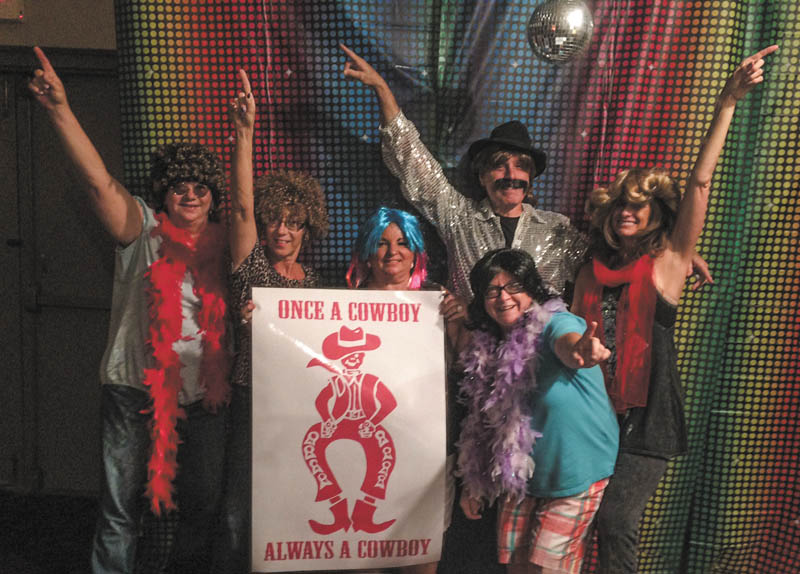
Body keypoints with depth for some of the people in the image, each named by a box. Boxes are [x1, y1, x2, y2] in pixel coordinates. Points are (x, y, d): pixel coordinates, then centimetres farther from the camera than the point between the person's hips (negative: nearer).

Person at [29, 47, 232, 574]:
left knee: (203, 502, 14)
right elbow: (99, 180, -16)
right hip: (135, 389, -2)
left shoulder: (222, 244, 4)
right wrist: (60, 111, -27)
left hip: (204, 393, 3)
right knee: (122, 507, 9)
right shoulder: (143, 231, -4)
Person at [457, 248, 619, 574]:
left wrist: (578, 352, -69)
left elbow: (567, 340, -45)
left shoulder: (554, 323, -19)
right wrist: (474, 484, 9)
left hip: (575, 472, -5)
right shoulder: (488, 348, -1)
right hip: (521, 474, 5)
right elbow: (484, 422, 8)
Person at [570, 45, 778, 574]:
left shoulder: (668, 262, -2)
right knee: (612, 524, 9)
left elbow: (701, 182, -10)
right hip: (596, 408, 4)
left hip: (649, 415, -4)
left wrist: (728, 103, -15)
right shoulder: (592, 272, 9)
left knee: (616, 520, -7)